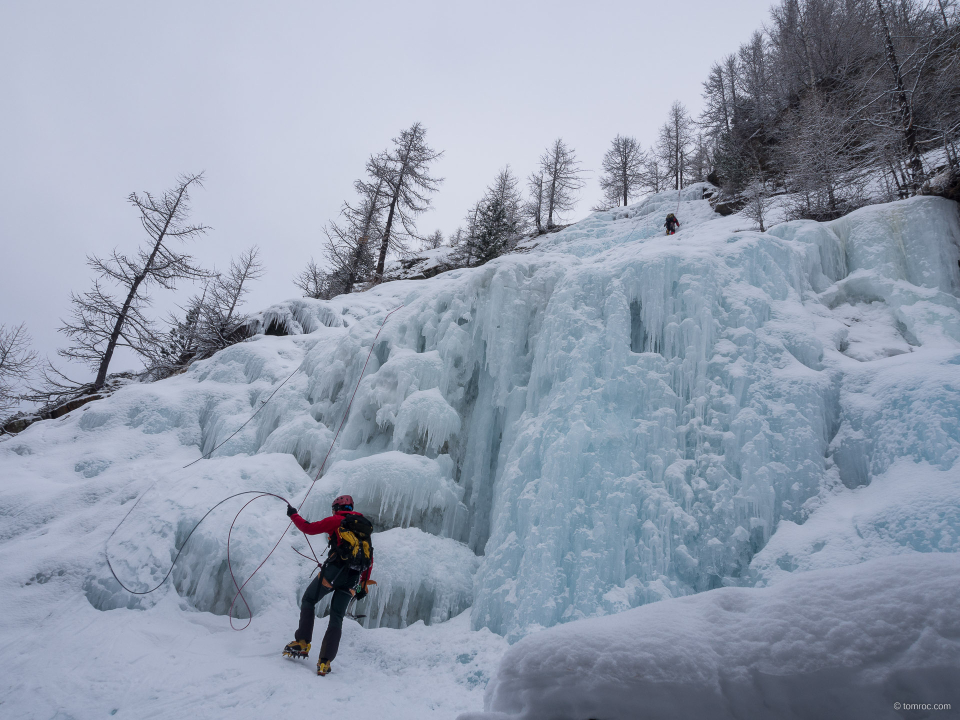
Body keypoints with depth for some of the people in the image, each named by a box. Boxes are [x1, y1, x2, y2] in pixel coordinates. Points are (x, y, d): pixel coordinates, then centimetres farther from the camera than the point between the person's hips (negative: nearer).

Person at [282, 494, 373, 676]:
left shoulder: (335, 521, 6)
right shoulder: (364, 527, 23)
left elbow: (309, 528, 4)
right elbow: (370, 560, 22)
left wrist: (293, 514, 22)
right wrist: (363, 586, 24)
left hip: (334, 570, -5)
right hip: (353, 579, 5)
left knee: (308, 601, 17)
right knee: (336, 618, 12)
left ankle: (302, 643, 9)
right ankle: (325, 662, 5)